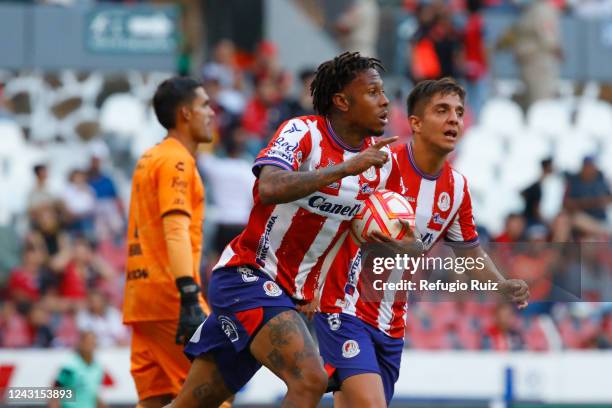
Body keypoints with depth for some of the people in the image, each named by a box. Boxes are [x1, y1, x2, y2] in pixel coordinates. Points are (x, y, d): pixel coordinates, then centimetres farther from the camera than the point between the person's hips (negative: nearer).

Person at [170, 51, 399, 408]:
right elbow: (270, 188, -33)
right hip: (247, 275, -8)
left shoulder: (380, 157, 6)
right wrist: (346, 167, -33)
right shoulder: (303, 132, -15)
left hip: (290, 296, 8)